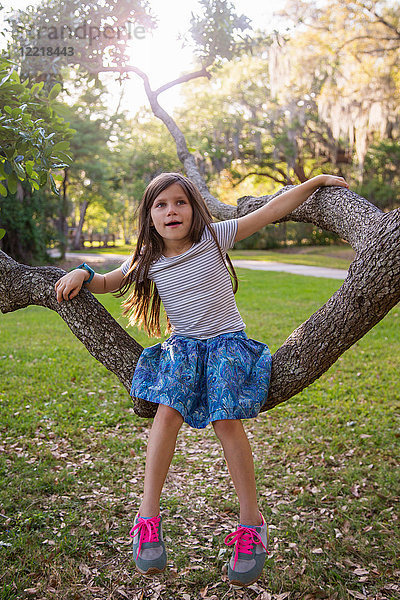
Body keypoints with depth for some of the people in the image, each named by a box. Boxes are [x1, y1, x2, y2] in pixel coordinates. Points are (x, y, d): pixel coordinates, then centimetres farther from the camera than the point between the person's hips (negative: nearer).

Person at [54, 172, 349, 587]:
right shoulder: (147, 261, 3)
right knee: (168, 411, -23)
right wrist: (82, 273, -7)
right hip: (182, 345, 2)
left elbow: (270, 211, -2)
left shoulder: (214, 236, -4)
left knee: (227, 420, -22)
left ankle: (251, 520, -9)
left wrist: (316, 181, -1)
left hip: (227, 340, -2)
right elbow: (107, 283, 14)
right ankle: (148, 515, -14)